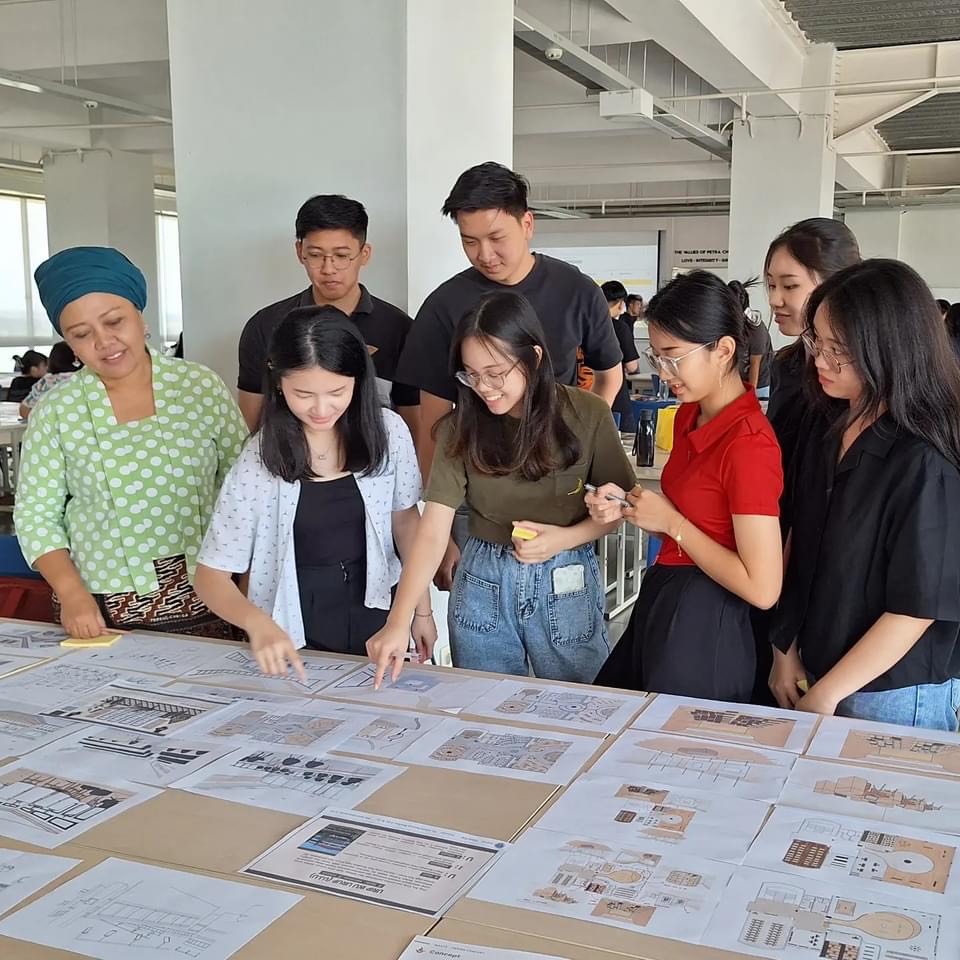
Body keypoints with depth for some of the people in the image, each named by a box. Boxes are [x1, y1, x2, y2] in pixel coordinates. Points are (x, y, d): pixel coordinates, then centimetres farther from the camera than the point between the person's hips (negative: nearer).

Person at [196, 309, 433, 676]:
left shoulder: (387, 432, -11)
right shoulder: (259, 461, -18)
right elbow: (211, 575, -13)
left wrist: (422, 609, 7)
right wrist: (259, 624, -32)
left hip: (374, 618, 3)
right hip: (292, 635, -2)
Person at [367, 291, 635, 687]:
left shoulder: (586, 415, -10)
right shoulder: (460, 427, -7)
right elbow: (433, 531, -13)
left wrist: (566, 538, -18)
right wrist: (398, 623, -22)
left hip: (567, 587, -1)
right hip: (483, 585, 1)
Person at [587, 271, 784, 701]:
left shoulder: (749, 443, -23)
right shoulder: (690, 414, 4)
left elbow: (762, 588, -24)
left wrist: (670, 522, -18)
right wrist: (627, 506, -1)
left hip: (703, 630, -9)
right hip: (661, 602, 9)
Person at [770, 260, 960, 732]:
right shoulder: (823, 436, 1)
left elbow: (917, 608, -19)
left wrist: (823, 695, -13)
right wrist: (786, 652, 5)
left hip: (895, 698, -6)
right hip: (815, 670, 6)